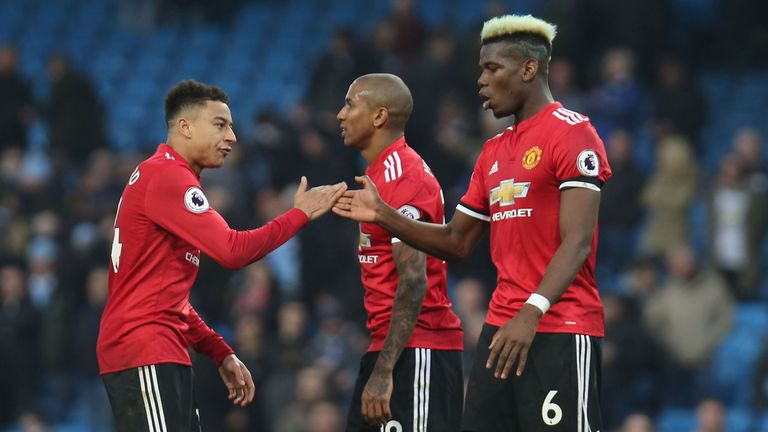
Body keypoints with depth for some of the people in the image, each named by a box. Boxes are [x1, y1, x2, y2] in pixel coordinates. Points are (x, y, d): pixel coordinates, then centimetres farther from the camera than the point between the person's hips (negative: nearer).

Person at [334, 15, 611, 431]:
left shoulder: (571, 133, -9)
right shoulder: (493, 151, 18)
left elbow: (577, 242, -18)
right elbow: (455, 242, 24)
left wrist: (532, 312, -29)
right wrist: (383, 216, 10)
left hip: (560, 330, -8)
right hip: (501, 329, 8)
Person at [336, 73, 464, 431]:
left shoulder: (403, 177, -15)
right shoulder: (380, 173, 17)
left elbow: (413, 283, -22)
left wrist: (384, 371, -25)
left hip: (415, 353, -10)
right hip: (388, 347, 10)